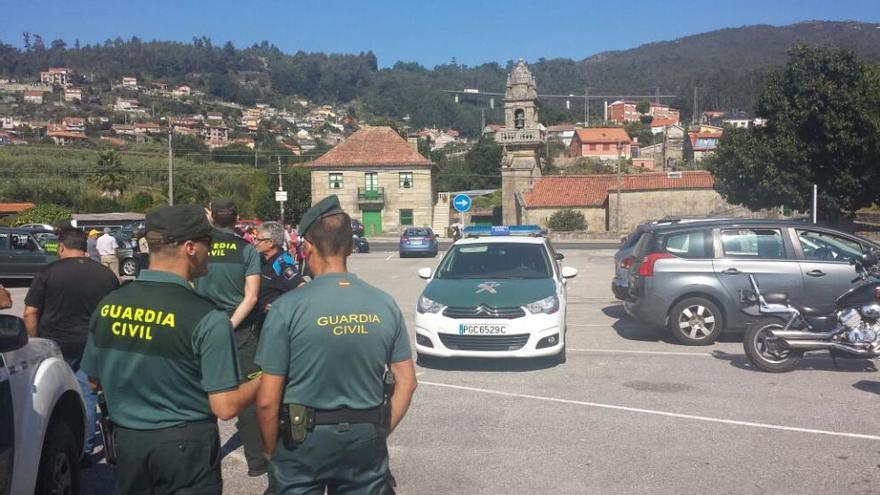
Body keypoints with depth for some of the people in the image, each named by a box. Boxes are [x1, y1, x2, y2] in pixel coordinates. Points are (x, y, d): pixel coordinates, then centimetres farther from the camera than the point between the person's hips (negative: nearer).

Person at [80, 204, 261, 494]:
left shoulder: (108, 305, -5)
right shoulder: (207, 319, -21)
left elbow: (96, 379, 8)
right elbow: (225, 407, -20)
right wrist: (264, 380, -3)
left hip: (127, 440, 5)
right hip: (185, 445, -5)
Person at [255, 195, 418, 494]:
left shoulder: (288, 307, -15)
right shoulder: (385, 304, -5)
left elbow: (267, 399, -13)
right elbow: (407, 383, 0)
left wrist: (271, 450, 2)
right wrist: (380, 433, 11)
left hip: (304, 439, -2)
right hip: (367, 439, 3)